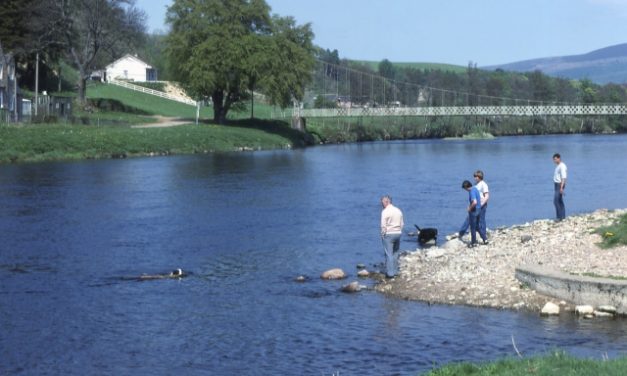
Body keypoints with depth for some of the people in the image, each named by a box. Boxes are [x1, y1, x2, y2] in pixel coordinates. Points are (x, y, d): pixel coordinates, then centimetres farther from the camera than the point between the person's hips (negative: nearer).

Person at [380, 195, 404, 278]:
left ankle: (390, 273, -2)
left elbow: (383, 225, -14)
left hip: (388, 234, -6)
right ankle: (395, 271, 19)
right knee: (395, 253, 16)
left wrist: (382, 235, -4)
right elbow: (402, 224, 11)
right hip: (398, 233, 6)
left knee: (389, 254, -2)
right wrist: (399, 232, 16)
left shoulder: (385, 211, -12)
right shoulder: (398, 210, 9)